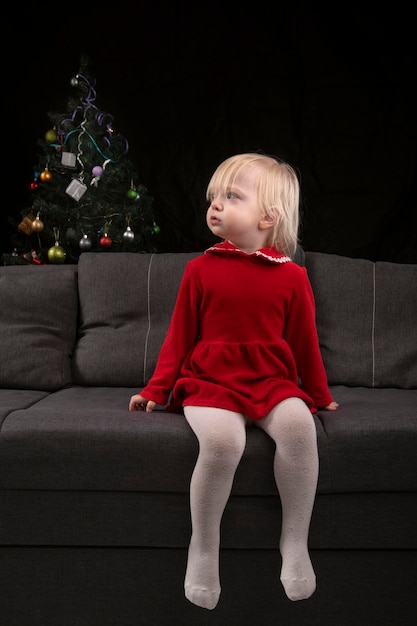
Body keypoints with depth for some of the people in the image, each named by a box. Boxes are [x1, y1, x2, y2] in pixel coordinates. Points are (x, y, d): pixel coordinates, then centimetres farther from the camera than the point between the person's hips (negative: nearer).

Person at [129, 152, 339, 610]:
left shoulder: (291, 276, 4)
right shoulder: (201, 269, 4)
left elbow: (304, 343, 13)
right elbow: (179, 336, 10)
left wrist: (320, 396, 20)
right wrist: (156, 388, 9)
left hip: (272, 381, 1)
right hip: (210, 381, -1)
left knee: (299, 426, -31)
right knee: (222, 439, -32)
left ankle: (295, 542, -13)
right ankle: (203, 549, -10)